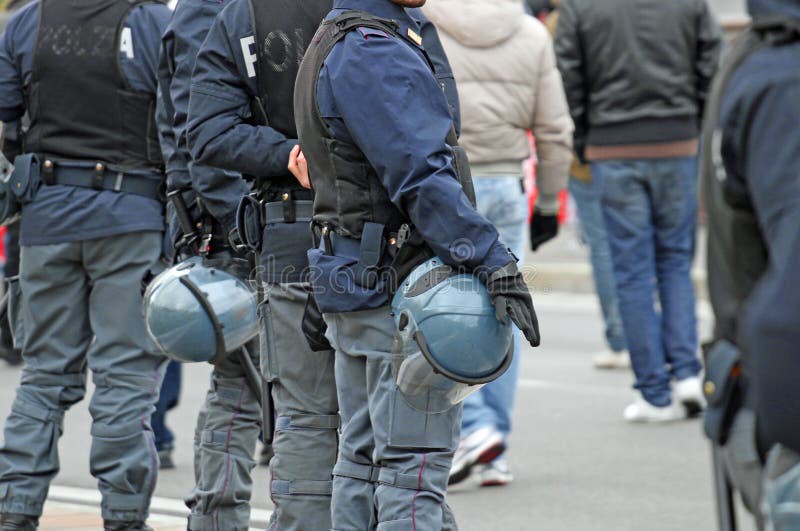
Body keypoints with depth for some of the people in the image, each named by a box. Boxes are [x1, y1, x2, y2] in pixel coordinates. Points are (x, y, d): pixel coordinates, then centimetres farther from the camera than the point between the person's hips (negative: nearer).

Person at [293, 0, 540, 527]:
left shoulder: (334, 43, 17)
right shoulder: (374, 53, -16)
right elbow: (423, 174, -24)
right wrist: (496, 264, -27)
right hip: (401, 285, -11)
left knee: (364, 459, 13)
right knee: (415, 464, -10)